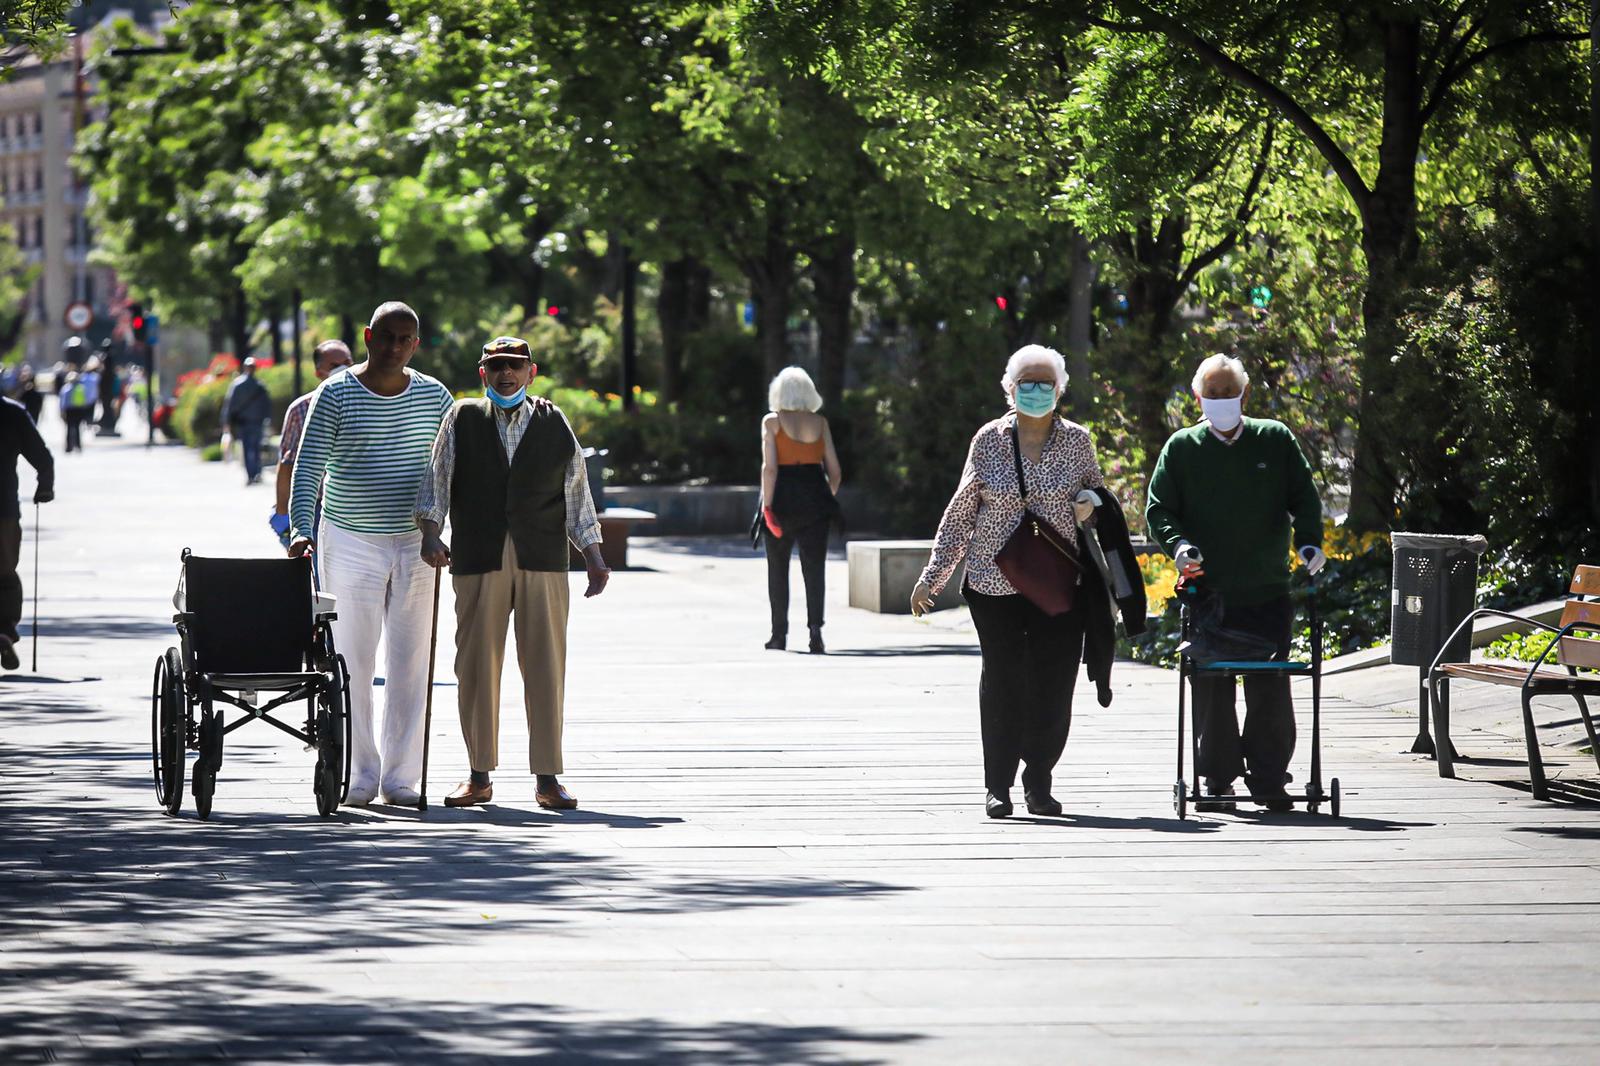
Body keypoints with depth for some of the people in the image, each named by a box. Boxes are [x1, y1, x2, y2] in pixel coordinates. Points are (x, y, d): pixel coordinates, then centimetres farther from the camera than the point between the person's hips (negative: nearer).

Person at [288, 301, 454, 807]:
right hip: (350, 540, -2)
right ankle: (359, 776, 4)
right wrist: (301, 528, -23)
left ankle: (401, 778, 8)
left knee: (410, 665, 3)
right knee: (353, 663, -1)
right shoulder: (336, 394, -5)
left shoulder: (434, 396, 4)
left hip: (415, 543, 3)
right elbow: (308, 466, -9)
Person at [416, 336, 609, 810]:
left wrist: (593, 556, 8)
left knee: (545, 666, -2)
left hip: (544, 561, 0)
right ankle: (479, 776, 7)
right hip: (478, 561, 0)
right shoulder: (462, 419, 10)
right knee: (477, 665, 0)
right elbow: (436, 479, 6)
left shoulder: (554, 424, 12)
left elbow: (577, 492, 13)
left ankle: (547, 778, 2)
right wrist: (429, 533, -9)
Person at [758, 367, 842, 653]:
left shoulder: (772, 421, -3)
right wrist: (828, 499, 20)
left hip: (783, 499, -2)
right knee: (814, 567, 1)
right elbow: (834, 470, 5)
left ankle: (779, 634, 14)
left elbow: (769, 467, -12)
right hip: (814, 497, 2)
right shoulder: (820, 422, 6)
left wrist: (768, 507, -12)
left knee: (778, 568, 11)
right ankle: (815, 627, -15)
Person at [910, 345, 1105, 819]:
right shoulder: (989, 441, 4)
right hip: (995, 582, -1)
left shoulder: (1076, 440, 5)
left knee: (1053, 683, -2)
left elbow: (1095, 491, 20)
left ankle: (1039, 782, 9)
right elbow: (961, 512, 9)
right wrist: (933, 575, 7)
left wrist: (1090, 501, -6)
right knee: (1002, 683, -2)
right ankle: (998, 785, 5)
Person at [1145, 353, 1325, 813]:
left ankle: (1268, 777, 7)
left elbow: (1304, 498, 9)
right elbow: (1158, 508, 5)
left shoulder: (1275, 440, 7)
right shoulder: (1181, 448, 6)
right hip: (1206, 591, 0)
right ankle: (1217, 778, 11)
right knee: (1211, 691, 3)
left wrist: (1309, 543, -8)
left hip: (1267, 591, 0)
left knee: (1270, 690, -1)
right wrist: (1178, 544, -14)